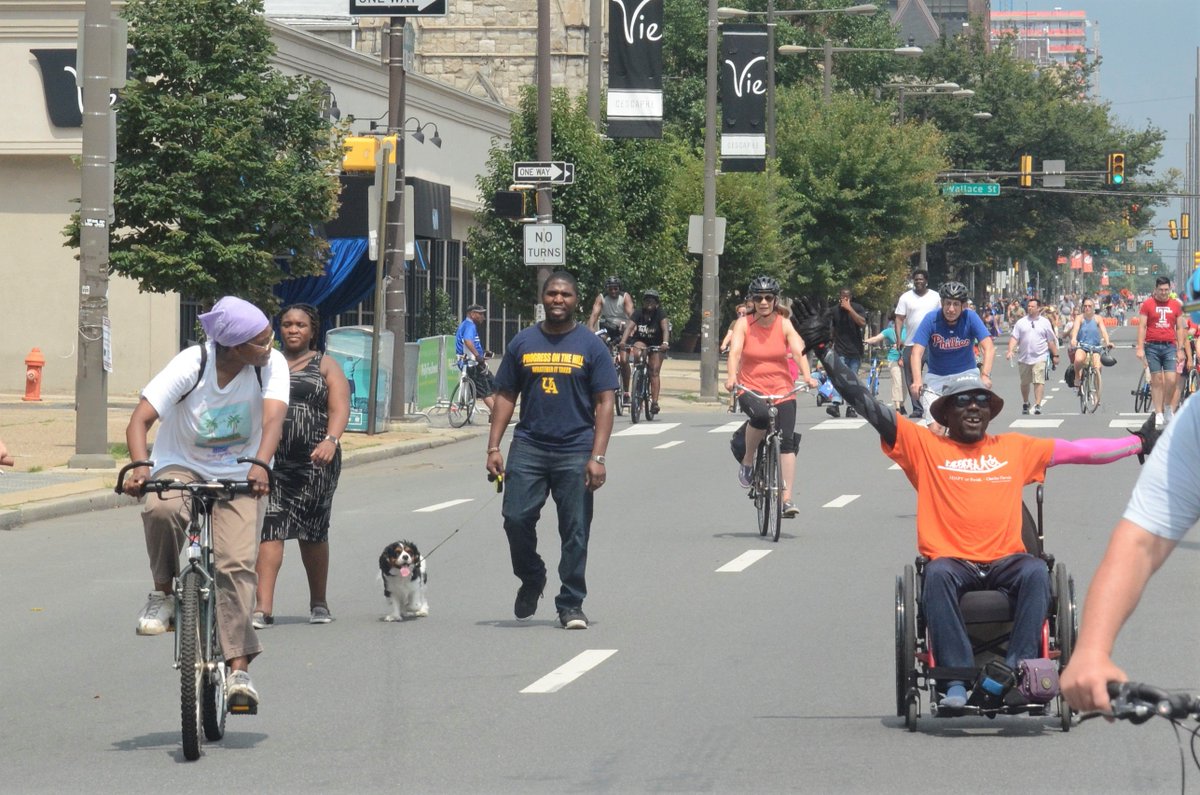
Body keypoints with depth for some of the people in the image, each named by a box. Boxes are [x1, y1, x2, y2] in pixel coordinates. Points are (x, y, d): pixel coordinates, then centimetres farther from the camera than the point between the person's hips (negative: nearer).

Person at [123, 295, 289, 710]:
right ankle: (163, 594, -12)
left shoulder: (272, 365, -14)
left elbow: (273, 418, -27)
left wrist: (259, 465, -47)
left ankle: (238, 667, -19)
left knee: (237, 565, -19)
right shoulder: (191, 365, -19)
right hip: (182, 466, -1)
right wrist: (140, 466, -42)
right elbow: (140, 419, -23)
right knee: (161, 509, -36)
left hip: (240, 476, 1)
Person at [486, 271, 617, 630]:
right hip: (528, 447, 2)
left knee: (575, 531, 0)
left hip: (575, 452, -2)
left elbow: (604, 404, 0)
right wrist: (494, 447, 2)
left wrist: (597, 456, -9)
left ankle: (571, 605, 10)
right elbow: (505, 397, 12)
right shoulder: (523, 343, 9)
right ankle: (531, 581, 18)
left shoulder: (591, 346, 3)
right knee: (516, 518, -8)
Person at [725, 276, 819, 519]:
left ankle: (787, 499, -8)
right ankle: (747, 462, -10)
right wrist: (732, 377, -35)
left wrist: (807, 376, -32)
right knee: (760, 415, -35)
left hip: (781, 390, 2)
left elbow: (798, 351, -13)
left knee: (787, 441, -10)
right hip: (750, 388, -1)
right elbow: (734, 352, -16)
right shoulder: (744, 325, -3)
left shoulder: (784, 325, 0)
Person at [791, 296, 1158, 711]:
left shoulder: (1015, 448, 18)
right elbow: (868, 406, 6)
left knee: (1035, 572, -30)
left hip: (1005, 560, 2)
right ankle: (956, 680, -39)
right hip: (952, 560, -2)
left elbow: (1078, 450, 24)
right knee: (938, 575, -35)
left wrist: (1140, 443, 25)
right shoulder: (925, 446, 10)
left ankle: (1019, 669, -34)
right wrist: (824, 351, 0)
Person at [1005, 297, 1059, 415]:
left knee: (1039, 382, -13)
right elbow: (1014, 338, 2)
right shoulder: (1021, 322, 6)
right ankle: (1025, 403, 29)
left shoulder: (1045, 322, 5)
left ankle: (1037, 404, -15)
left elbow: (1051, 341, 8)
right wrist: (1010, 351, -12)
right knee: (1024, 382, 12)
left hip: (1039, 358, -2)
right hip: (1024, 358, 2)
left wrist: (1055, 355, 8)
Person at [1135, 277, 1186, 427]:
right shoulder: (1147, 304, 2)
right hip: (1152, 347, -1)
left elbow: (1180, 328, 12)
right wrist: (1140, 348, -7)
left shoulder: (1176, 305, 9)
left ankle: (1167, 407, 15)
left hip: (1170, 347, 1)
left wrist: (1180, 349, 6)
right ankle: (1158, 413, 6)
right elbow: (1142, 326, 0)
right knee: (1156, 381, 0)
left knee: (1171, 380, -8)